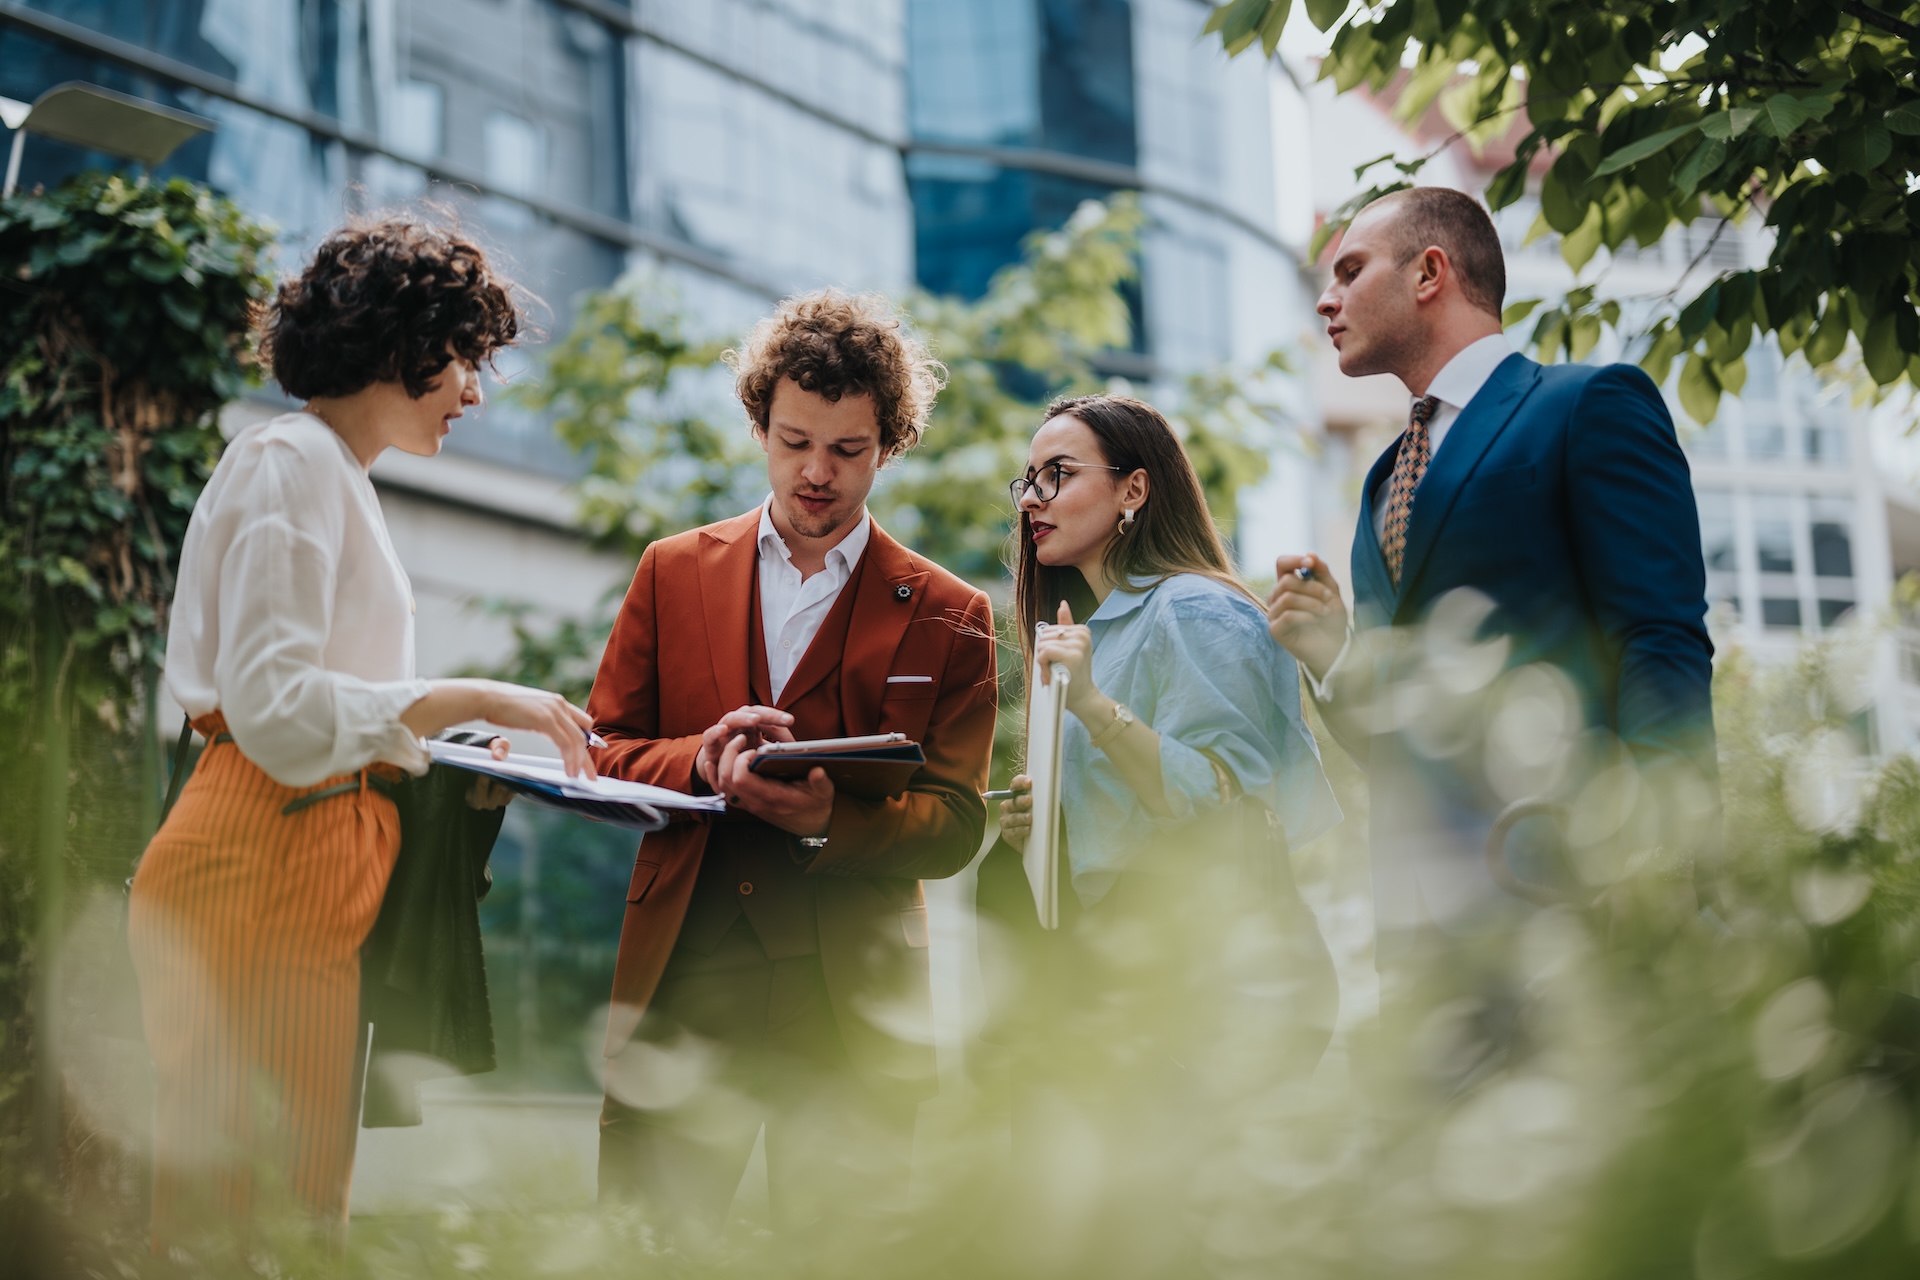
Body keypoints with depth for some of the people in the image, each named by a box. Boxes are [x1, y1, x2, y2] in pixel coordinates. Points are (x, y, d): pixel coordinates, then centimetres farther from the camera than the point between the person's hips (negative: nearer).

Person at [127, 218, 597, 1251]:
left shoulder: (331, 472, 23)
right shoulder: (291, 461, -7)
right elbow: (270, 703, -18)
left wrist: (448, 758, 13)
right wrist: (466, 699, -17)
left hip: (314, 863, 10)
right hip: (264, 866, -10)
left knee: (300, 1207, 6)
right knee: (241, 1214, -9)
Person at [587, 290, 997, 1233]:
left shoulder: (948, 617, 8)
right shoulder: (673, 572, 13)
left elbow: (955, 824, 2)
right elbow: (600, 755, 11)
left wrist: (831, 820, -18)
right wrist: (699, 761, -11)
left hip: (851, 1008, -1)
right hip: (679, 988, 1)